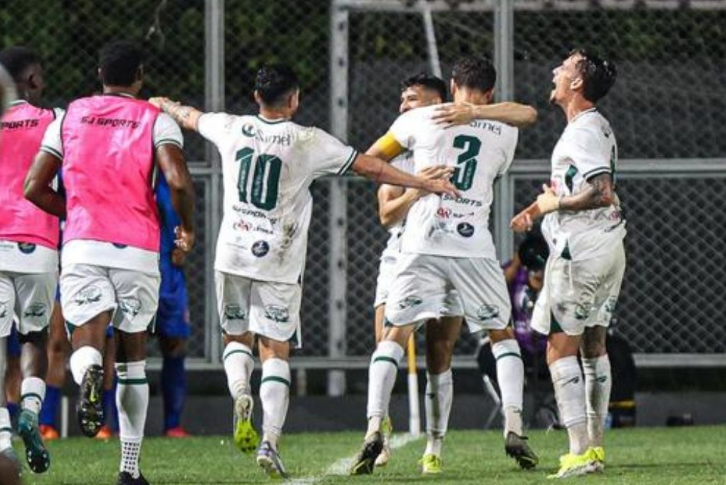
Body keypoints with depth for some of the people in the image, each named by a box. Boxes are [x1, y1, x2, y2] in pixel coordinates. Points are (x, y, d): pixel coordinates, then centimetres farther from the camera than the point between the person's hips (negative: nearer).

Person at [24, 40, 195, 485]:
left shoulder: (70, 117, 12)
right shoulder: (156, 120, 4)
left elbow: (34, 188, 11)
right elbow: (178, 180, -13)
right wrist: (187, 227, 6)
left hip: (82, 247, 0)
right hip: (137, 249, 0)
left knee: (87, 343, -5)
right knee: (133, 358, 14)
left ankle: (89, 375, -44)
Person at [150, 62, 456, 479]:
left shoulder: (232, 129, 3)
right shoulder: (309, 142, -5)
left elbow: (190, 117, 24)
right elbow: (370, 167, -1)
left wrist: (164, 105, 47)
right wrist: (423, 183, 10)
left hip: (233, 254, 2)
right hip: (279, 260, -2)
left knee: (237, 336, 19)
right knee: (275, 349, 2)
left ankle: (240, 392, -12)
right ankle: (270, 441, -9)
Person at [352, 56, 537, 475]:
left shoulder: (422, 120, 5)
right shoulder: (506, 133, 8)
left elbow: (370, 161, 17)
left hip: (424, 244, -1)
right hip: (475, 247, 1)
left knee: (396, 335, 5)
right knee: (502, 334, 18)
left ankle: (375, 429, -10)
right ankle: (514, 428, 4)